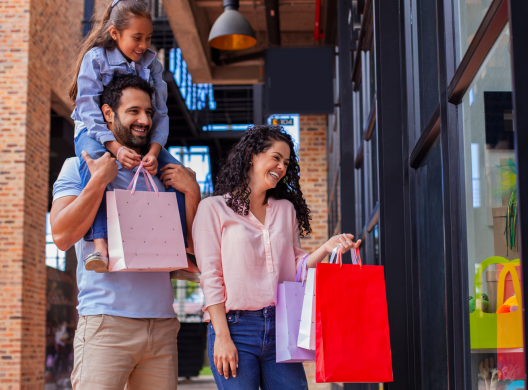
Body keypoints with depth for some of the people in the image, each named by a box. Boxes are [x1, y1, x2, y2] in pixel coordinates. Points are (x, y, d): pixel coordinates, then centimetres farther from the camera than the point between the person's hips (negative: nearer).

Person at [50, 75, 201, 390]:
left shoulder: (162, 176, 17)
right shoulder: (79, 168, 5)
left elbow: (192, 245, 14)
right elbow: (62, 236, -9)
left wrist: (192, 192, 1)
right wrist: (100, 180, -11)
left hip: (162, 323, 4)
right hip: (107, 323, -4)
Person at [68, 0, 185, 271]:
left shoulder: (151, 62, 4)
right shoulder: (95, 58, -6)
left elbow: (159, 113, -3)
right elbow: (89, 111, -16)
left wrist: (153, 151, -23)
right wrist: (117, 148, -32)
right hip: (97, 133, -4)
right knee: (94, 159, -39)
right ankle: (100, 244, -47)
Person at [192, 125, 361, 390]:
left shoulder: (286, 209, 17)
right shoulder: (214, 208, 1)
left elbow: (295, 267, 14)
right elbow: (210, 276, -5)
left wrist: (326, 248, -3)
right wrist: (222, 336, -11)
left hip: (281, 327, 4)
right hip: (235, 326, -4)